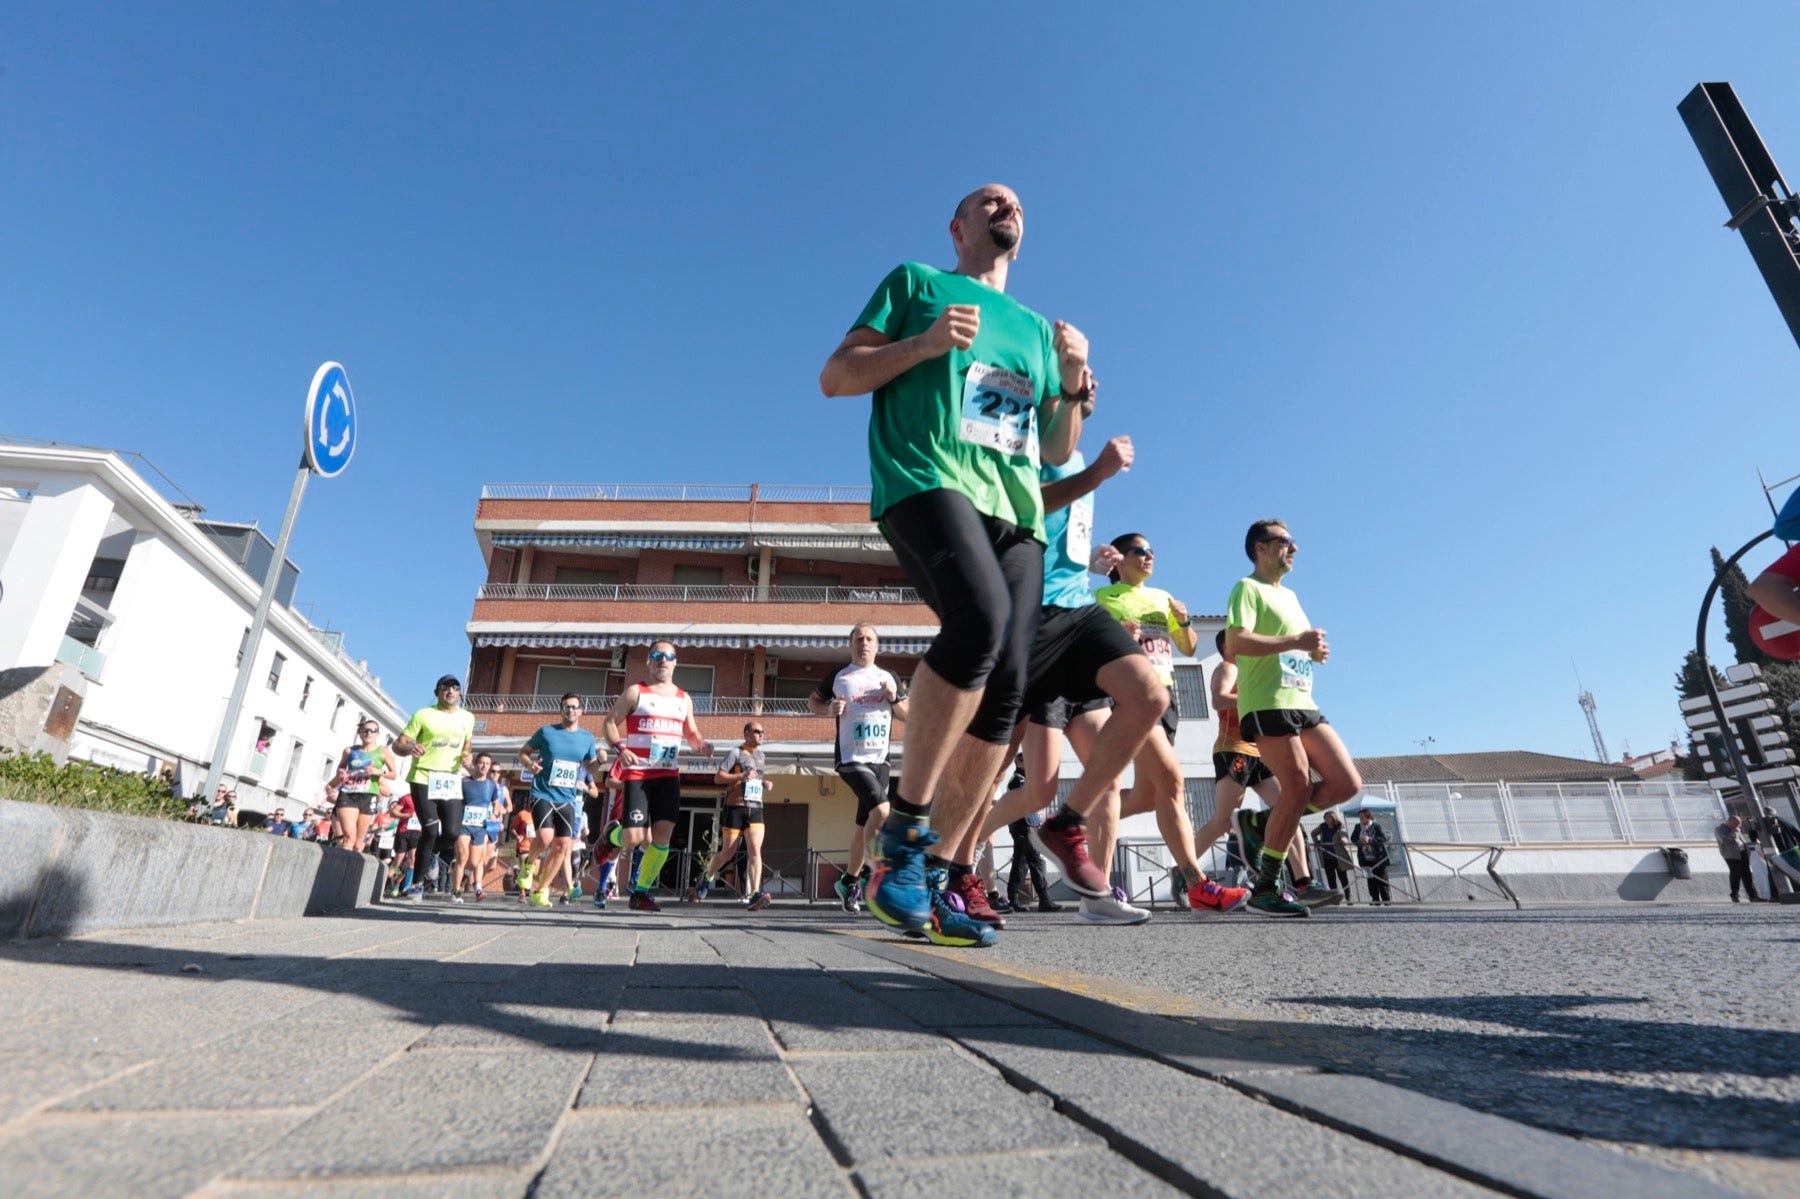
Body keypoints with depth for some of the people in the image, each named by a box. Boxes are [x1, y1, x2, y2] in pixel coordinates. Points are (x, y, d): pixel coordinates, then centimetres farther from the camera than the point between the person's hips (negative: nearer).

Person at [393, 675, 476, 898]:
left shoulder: (468, 718, 9)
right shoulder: (423, 715, -3)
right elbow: (397, 744, -3)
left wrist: (466, 757, 2)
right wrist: (409, 749, -26)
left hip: (451, 781, 3)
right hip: (424, 778, -3)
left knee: (452, 831, -6)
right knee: (430, 829, -10)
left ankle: (432, 855, 30)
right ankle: (417, 882, 8)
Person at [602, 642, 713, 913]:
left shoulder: (684, 698, 14)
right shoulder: (635, 692, 2)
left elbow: (691, 734, 21)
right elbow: (610, 721, 1)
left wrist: (701, 745, -2)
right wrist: (620, 748, -17)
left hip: (669, 775, 4)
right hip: (637, 773, -4)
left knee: (663, 834, -5)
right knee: (633, 838, -9)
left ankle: (641, 892, 11)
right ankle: (612, 836, 28)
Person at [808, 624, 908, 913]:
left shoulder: (889, 678, 12)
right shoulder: (838, 678, 2)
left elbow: (907, 716, 16)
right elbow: (812, 702, 13)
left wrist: (894, 699, -5)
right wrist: (830, 709, -8)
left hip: (881, 760, 5)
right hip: (852, 759, -4)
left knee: (865, 825, 10)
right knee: (881, 811, -23)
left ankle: (849, 881, 26)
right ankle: (869, 875, -10)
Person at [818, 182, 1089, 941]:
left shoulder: (1035, 327, 31)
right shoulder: (915, 282, 19)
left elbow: (1057, 450, 26)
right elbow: (835, 377, 10)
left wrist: (1074, 385, 7)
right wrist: (924, 343, -4)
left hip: (1015, 507, 5)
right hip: (927, 480, -5)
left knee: (1006, 688, -9)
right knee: (980, 619, -33)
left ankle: (932, 871, 1)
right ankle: (904, 828, -18)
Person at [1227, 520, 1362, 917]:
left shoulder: (1289, 595, 26)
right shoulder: (1248, 588, -1)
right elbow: (1235, 643, -17)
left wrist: (1315, 652, 7)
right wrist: (1294, 641, -16)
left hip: (1303, 704, 9)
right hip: (1267, 704, -9)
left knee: (1347, 783, -1)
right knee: (1299, 789, -11)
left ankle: (1259, 823, 12)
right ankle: (1266, 889, 1)